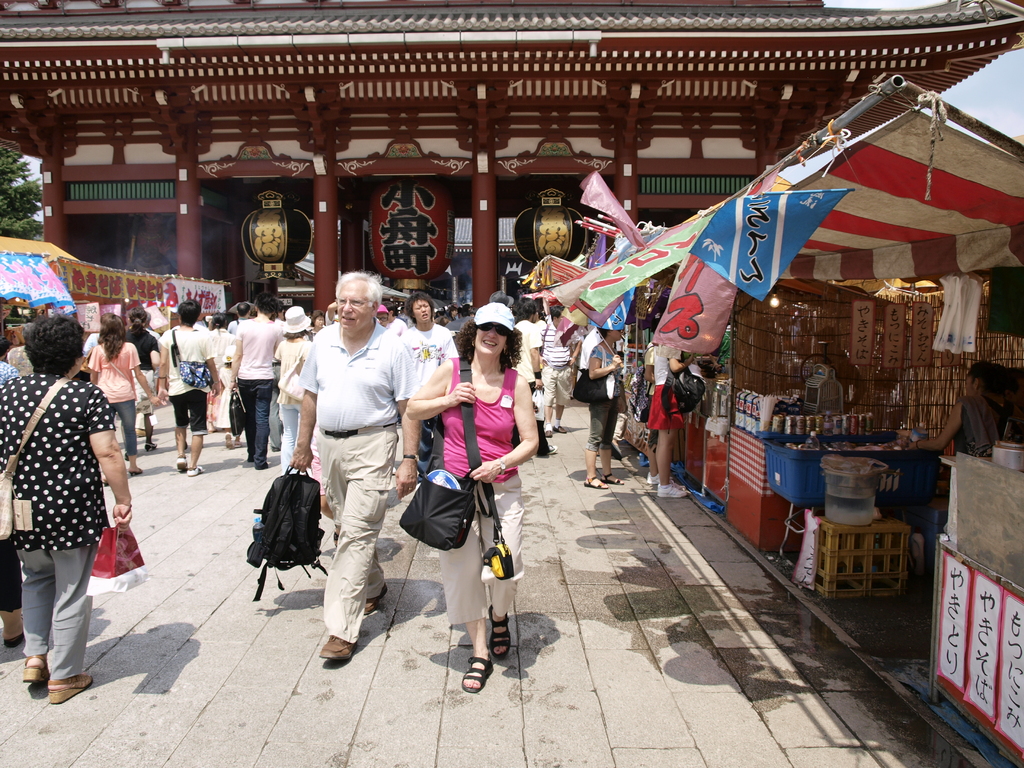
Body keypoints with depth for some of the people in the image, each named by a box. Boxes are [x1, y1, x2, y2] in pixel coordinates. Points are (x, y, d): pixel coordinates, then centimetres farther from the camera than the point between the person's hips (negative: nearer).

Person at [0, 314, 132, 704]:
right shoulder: (87, 395, -12)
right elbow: (107, 454, -18)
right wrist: (123, 500, -10)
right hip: (74, 511, -4)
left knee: (36, 578, 28)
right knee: (71, 591, 9)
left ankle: (35, 655, 22)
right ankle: (64, 676, 20)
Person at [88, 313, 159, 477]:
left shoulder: (98, 349, -2)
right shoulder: (129, 348, -3)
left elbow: (93, 376, 2)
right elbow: (138, 374, -4)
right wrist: (151, 395, 1)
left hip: (104, 396, 0)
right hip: (125, 395, 0)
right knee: (129, 430, 14)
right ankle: (133, 466, 24)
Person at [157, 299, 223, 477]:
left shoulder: (168, 335, -4)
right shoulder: (203, 337, -10)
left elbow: (163, 363, -4)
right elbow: (210, 363, -5)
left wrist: (162, 385, 5)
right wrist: (216, 382, 10)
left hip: (176, 387, 3)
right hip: (198, 387, -2)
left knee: (180, 422, 25)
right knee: (198, 428, 5)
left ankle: (181, 455, 17)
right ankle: (193, 466, 6)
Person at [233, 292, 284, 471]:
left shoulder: (244, 326, -3)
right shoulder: (277, 329, -4)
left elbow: (238, 356, -1)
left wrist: (233, 379, 6)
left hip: (244, 377, 2)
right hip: (265, 378, -1)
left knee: (249, 417, 15)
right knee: (262, 418, 1)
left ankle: (251, 455, 24)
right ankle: (260, 460, -1)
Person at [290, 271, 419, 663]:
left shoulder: (393, 349, -9)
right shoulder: (323, 342, 5)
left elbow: (409, 409, -9)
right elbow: (311, 396, 13)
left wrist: (409, 459, -14)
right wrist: (303, 446, 14)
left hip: (371, 444, -6)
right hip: (329, 444, 6)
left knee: (357, 531, -8)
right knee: (348, 526, 18)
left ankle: (343, 627, -4)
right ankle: (373, 586, 41)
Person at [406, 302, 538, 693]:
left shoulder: (517, 384, -3)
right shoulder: (451, 371, -2)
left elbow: (530, 441, -1)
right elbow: (413, 408, 6)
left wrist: (500, 464, -18)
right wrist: (449, 400, -10)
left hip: (502, 489, 0)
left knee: (505, 569, -4)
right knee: (462, 570, 3)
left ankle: (499, 616, 34)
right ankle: (480, 653, 21)